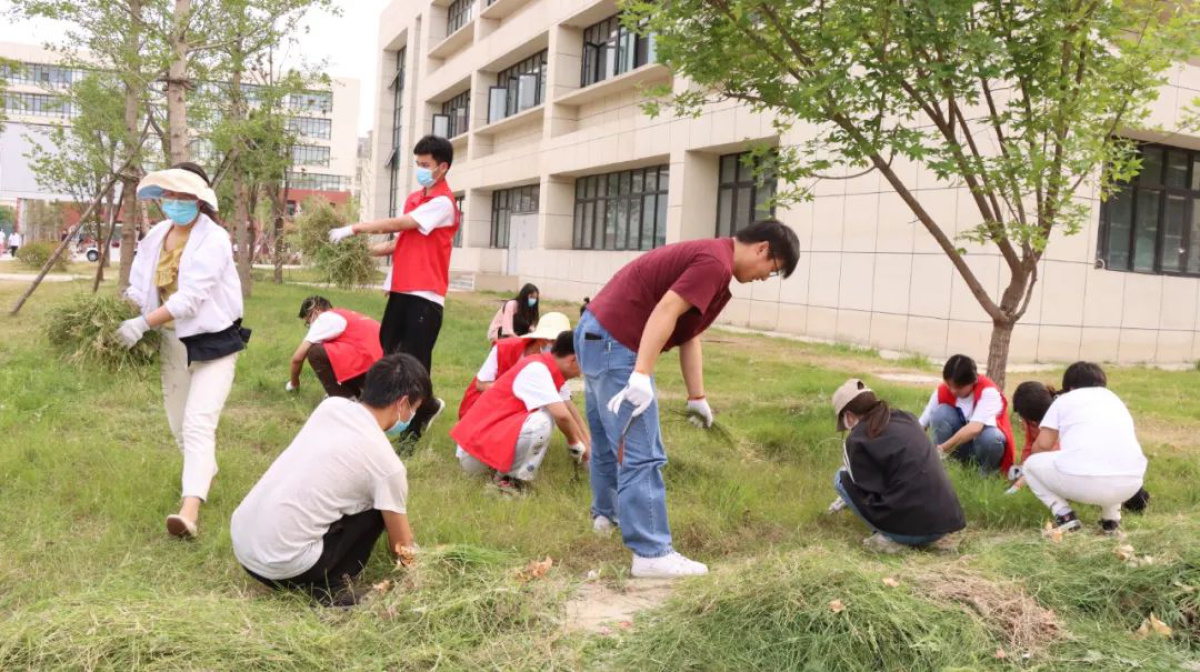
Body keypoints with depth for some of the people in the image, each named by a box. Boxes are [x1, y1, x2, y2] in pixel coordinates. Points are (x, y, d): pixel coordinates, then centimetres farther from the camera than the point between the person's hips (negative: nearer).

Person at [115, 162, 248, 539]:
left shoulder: (214, 240, -19)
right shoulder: (156, 236, 3)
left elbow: (190, 297, -25)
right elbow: (139, 286, 6)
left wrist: (143, 324, -26)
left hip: (213, 342, -7)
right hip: (172, 341, 7)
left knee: (199, 424, -18)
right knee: (179, 423, 17)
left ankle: (190, 511, -26)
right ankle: (204, 472, 43)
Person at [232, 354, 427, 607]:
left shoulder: (331, 405, 5)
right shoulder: (387, 463, -11)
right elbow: (401, 548, 1)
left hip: (239, 540, 7)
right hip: (281, 565, -7)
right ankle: (329, 585, 3)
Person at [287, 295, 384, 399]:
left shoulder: (324, 318, 5)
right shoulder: (344, 315, 29)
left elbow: (297, 357, 6)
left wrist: (294, 382, 24)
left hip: (370, 363, -9)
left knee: (315, 352, -4)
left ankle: (344, 400, 1)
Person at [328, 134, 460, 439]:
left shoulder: (442, 203, -11)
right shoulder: (413, 198, 16)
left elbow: (396, 224, -15)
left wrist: (354, 229, -10)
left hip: (425, 295, -8)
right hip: (401, 289, 9)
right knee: (390, 353, 12)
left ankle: (414, 428, 14)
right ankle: (426, 405, 31)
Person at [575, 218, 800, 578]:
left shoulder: (707, 255, 17)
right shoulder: (716, 263, -15)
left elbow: (688, 333, 20)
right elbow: (665, 312, -25)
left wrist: (697, 397, 21)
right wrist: (642, 376, -29)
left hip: (597, 333, 11)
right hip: (615, 343, -11)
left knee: (610, 438, 26)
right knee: (641, 453, -6)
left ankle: (607, 512, 44)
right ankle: (651, 554, 0)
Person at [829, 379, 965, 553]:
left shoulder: (857, 440, -5)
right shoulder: (907, 418, 16)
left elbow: (868, 492, -6)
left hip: (910, 528, -7)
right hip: (946, 520, 7)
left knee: (842, 478, 12)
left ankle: (890, 538, 1)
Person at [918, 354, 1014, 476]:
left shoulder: (988, 391, -26)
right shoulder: (942, 391, -13)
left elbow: (975, 428, -40)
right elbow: (921, 424, -13)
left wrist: (941, 449, -44)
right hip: (959, 442, 3)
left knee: (990, 436, -39)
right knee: (941, 413, -25)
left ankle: (986, 471, -7)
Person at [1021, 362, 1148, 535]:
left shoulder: (1064, 399, 20)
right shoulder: (1116, 400, 30)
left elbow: (1042, 445, 14)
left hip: (1082, 481, -4)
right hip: (1129, 483, 5)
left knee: (1031, 465, 26)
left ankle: (1064, 515, 5)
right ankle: (1111, 518, 23)